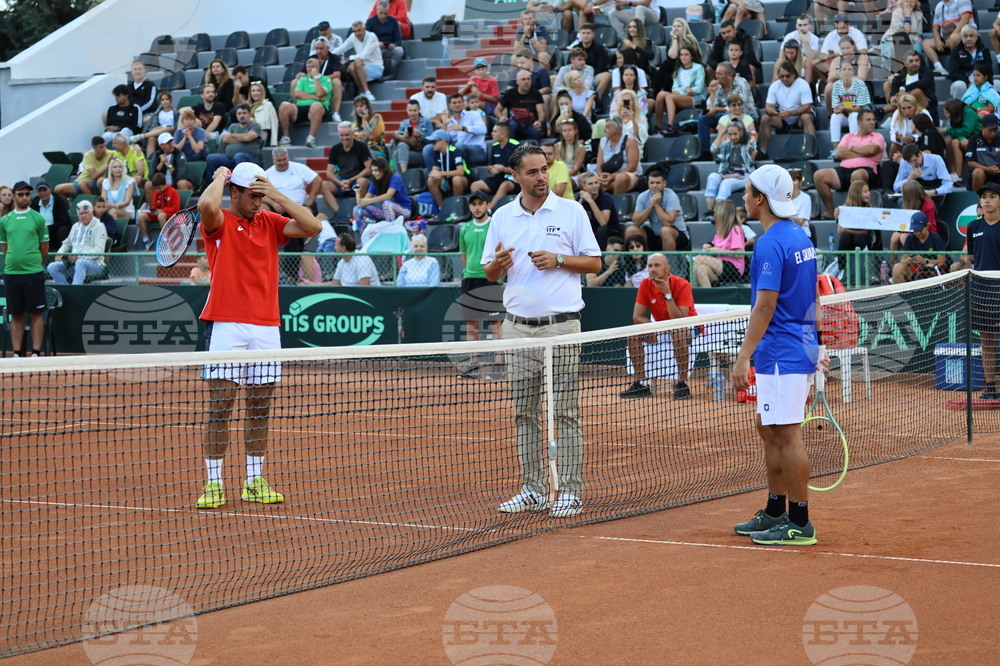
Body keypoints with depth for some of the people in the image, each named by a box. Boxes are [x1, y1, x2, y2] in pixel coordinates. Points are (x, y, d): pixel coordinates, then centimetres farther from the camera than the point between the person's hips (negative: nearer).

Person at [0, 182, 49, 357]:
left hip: (34, 273, -2)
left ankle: (36, 353, 1)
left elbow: (45, 248, 6)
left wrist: (35, 264, 10)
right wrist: (14, 262, 10)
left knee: (35, 314, -1)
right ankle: (17, 353, 10)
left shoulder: (38, 219, 2)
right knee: (16, 315, 6)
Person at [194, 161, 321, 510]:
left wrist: (278, 196, -4)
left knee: (259, 409, 8)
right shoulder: (219, 222, -1)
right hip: (226, 325, -4)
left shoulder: (269, 222, 12)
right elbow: (207, 204, -25)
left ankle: (255, 483, 15)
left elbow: (312, 227, 0)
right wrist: (220, 177, -6)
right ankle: (213, 485, -1)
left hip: (266, 327, 4)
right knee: (220, 408, -5)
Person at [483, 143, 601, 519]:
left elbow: (594, 263, 3)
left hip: (561, 326, -3)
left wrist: (559, 260, -13)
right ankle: (532, 490, 12)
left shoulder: (571, 212, 1)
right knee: (524, 413, 6)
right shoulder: (502, 217, 10)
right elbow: (490, 274, 13)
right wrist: (498, 264, -9)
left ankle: (571, 492, 0)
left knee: (564, 413, -3)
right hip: (517, 328, 4)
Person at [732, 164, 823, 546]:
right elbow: (811, 298, 19)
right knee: (769, 429, 17)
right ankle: (775, 512, 23)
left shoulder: (770, 244, -17)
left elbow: (766, 305, -22)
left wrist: (743, 357, -21)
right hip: (801, 347, 10)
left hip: (782, 354, -10)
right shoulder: (800, 237, 13)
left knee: (787, 434, -6)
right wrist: (816, 346, 25)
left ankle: (800, 524, -2)